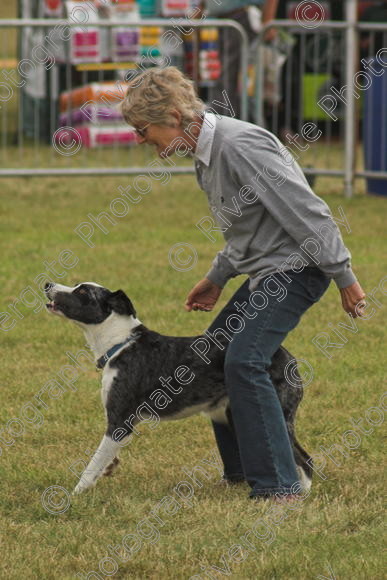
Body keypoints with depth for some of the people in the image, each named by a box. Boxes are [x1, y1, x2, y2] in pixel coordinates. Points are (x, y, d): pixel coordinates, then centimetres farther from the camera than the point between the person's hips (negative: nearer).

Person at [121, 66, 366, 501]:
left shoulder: (240, 146, -23)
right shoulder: (205, 154, 9)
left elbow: (306, 211, -23)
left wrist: (344, 277, -21)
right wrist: (217, 278, 23)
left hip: (295, 268, -11)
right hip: (265, 271, 11)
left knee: (244, 361, -21)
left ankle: (278, 486, -19)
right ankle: (241, 468, 25)